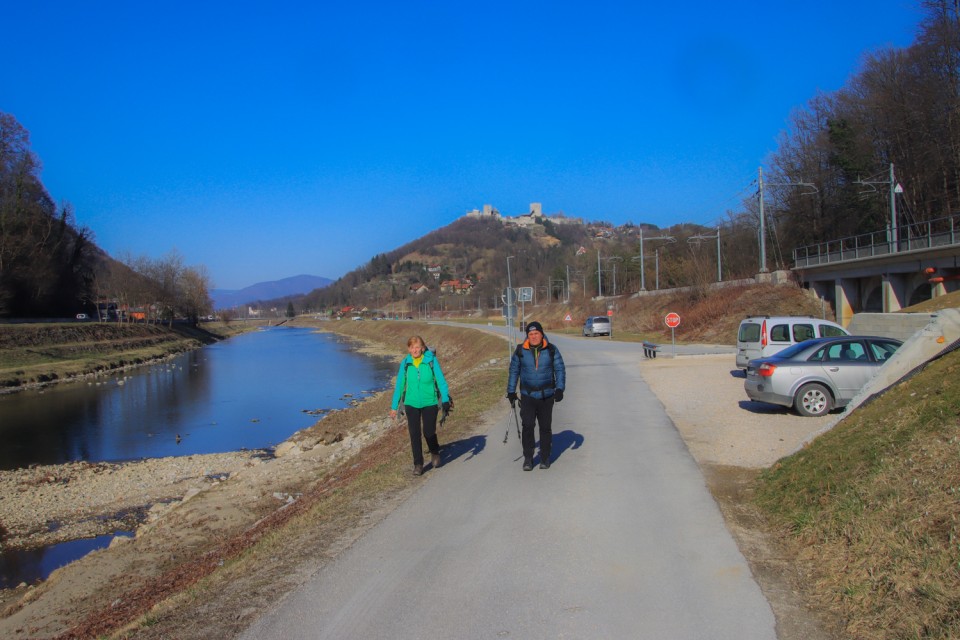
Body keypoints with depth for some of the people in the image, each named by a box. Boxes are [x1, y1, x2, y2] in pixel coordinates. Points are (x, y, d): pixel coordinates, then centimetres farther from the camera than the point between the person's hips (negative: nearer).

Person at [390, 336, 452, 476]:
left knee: (429, 432, 1)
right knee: (414, 434, 0)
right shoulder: (405, 363, -2)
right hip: (411, 404, 2)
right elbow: (399, 385, 5)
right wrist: (394, 406, 7)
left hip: (430, 403, -2)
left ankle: (435, 453, 33)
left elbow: (441, 380, -6)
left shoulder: (432, 360, -9)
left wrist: (445, 401, -14)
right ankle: (418, 464, 13)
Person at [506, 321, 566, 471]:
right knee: (527, 426, -11)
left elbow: (560, 369, 5)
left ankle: (545, 458, 19)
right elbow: (514, 371, 9)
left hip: (547, 396, 1)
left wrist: (560, 388, -6)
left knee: (545, 427, 6)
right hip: (527, 396, 0)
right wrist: (511, 391, 9)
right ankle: (528, 458, 0)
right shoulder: (520, 351, 1)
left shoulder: (551, 350, 0)